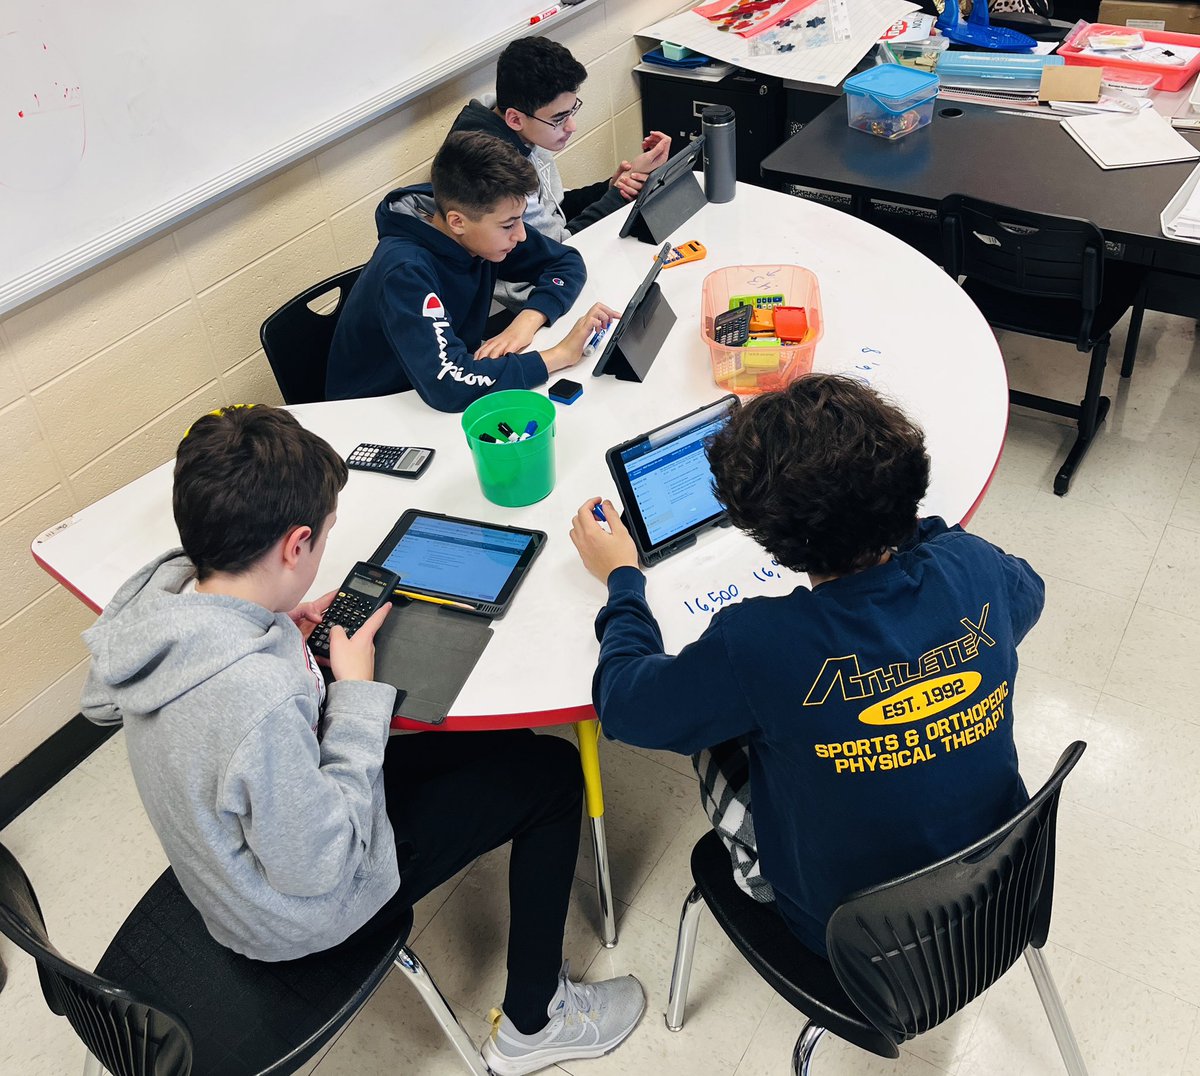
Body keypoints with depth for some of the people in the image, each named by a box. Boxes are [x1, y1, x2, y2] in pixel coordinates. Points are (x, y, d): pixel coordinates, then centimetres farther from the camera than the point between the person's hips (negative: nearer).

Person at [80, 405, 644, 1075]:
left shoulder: (152, 598, -16)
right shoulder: (260, 697, -42)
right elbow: (318, 867, -29)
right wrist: (356, 694, -23)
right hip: (299, 914, -8)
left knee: (508, 742, 17)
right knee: (551, 770, 1)